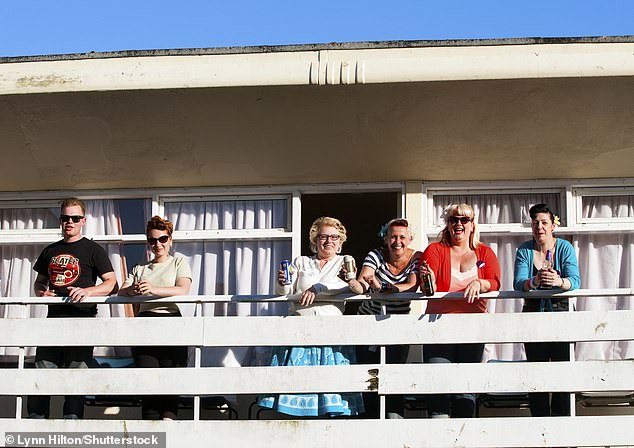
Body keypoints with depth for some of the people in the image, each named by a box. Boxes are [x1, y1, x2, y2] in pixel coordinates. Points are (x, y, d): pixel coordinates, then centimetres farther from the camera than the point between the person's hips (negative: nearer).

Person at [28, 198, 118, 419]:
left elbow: (112, 284, -4)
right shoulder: (50, 251, 19)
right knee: (41, 371, 2)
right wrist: (41, 292, 4)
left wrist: (87, 291, -22)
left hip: (81, 318, -5)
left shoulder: (93, 249, 4)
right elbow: (39, 281, 28)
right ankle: (36, 418, 8)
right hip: (53, 317, 5)